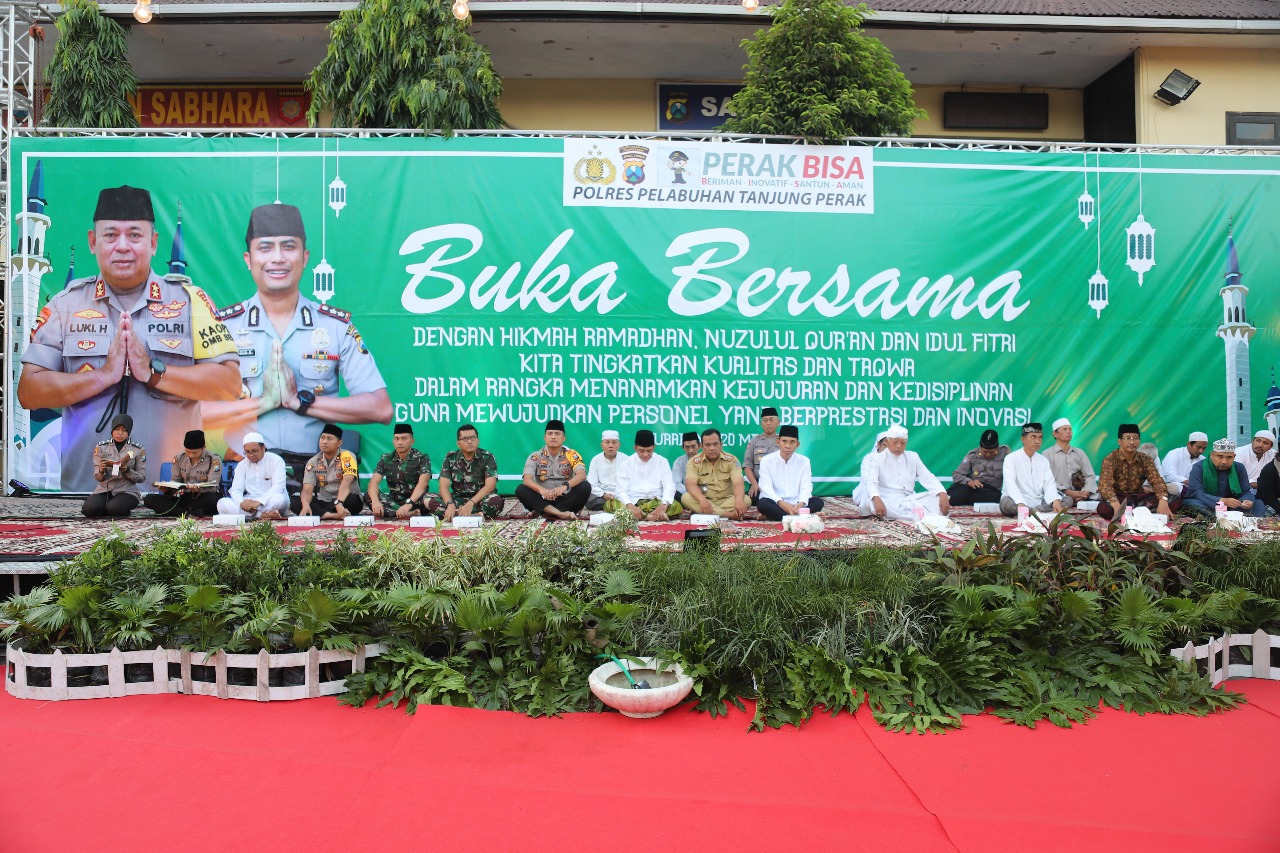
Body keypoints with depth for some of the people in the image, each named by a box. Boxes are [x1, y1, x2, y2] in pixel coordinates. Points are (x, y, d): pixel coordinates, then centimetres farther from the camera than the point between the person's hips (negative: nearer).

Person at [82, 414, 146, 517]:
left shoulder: (138, 450, 0)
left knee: (113, 508, -33)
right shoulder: (101, 447, 4)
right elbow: (98, 477, 2)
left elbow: (141, 477, 0)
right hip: (104, 489, 2)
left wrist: (126, 470, -19)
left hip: (126, 491, -2)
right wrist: (101, 471, -22)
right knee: (89, 509, -27)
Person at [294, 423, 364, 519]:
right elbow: (307, 489, -10)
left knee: (351, 500, -38)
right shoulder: (313, 462, 0)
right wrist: (305, 505, -33)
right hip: (324, 501, 5)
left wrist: (338, 503, -46)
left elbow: (346, 482, -28)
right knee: (295, 503, -20)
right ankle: (334, 516, -32)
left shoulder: (347, 457, -13)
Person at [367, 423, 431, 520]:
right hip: (394, 501, 4)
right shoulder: (386, 459, 2)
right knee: (369, 496, -24)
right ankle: (411, 514, -33)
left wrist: (409, 503, -41)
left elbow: (422, 483, -23)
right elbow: (374, 481, -11)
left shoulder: (422, 458, -9)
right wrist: (375, 501, -34)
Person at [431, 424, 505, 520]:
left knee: (496, 501, -36)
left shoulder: (487, 457, -5)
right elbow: (444, 486, -6)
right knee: (430, 501, -26)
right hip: (458, 499, 3)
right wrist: (450, 504, -27)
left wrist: (470, 504, -30)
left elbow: (490, 485, -16)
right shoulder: (450, 458, 1)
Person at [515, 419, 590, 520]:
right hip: (543, 500, 1)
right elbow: (527, 480, -13)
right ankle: (561, 513, -38)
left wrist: (565, 486, -37)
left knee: (585, 487, -26)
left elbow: (582, 475, -16)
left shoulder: (571, 455, 1)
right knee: (521, 490, -26)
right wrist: (541, 489, -37)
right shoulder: (535, 457, 2)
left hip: (565, 499, 0)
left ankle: (549, 513, -28)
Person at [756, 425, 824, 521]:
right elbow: (766, 487, -14)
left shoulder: (804, 461, 4)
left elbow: (806, 486, -6)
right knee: (762, 504, -34)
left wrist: (801, 503, -29)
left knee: (818, 502, -23)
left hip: (796, 503, 3)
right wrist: (781, 503, -33)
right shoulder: (766, 461, -3)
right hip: (776, 504, -3)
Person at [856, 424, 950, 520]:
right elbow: (871, 482, -12)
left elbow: (928, 478, 5)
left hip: (909, 500, 3)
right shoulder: (877, 458, 3)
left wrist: (943, 495, -16)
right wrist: (877, 500, -35)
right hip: (887, 501, -3)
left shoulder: (913, 457, 15)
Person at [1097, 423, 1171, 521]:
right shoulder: (1111, 459, -13)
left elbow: (1157, 481, -11)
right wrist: (1116, 505, -44)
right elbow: (1105, 484, -26)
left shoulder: (1145, 460, 0)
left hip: (1138, 497, 4)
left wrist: (1163, 501, -33)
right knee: (1103, 508, -37)